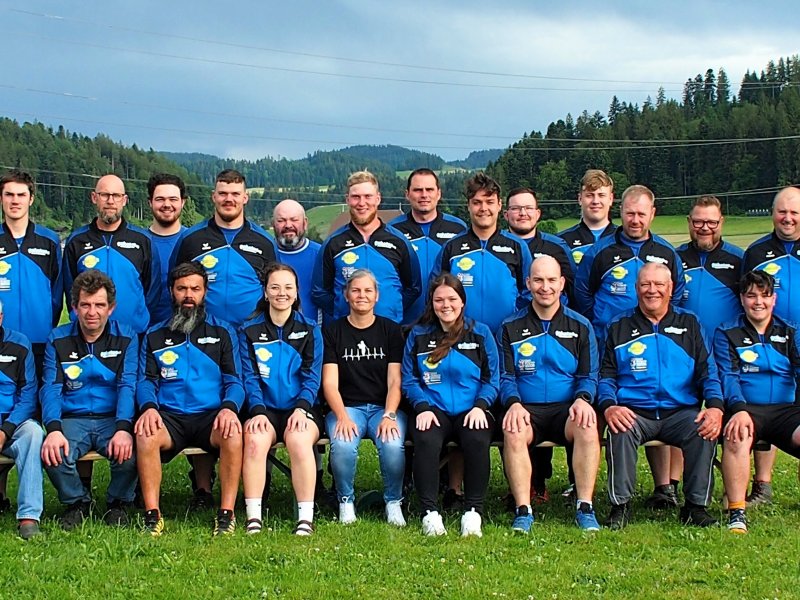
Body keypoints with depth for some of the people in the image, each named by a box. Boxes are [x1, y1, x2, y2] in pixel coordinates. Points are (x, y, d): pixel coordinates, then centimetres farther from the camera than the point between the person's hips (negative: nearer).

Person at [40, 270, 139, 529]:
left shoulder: (126, 338, 4)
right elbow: (51, 389, -4)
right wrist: (53, 430, -24)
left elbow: (128, 387, -8)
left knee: (129, 453, -33)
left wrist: (123, 429, -26)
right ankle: (77, 502, 2)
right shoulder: (58, 340, 6)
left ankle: (118, 503, 1)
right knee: (54, 454, -32)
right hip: (72, 419, 1)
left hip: (113, 418, -1)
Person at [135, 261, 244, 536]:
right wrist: (148, 407, -16)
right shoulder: (155, 336, 17)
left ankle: (226, 514, -25)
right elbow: (146, 381, 8)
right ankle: (152, 515, -25)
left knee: (233, 435, -34)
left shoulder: (223, 332, 14)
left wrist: (229, 408, -18)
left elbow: (234, 381, 5)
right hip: (169, 416, 1)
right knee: (145, 435, -33)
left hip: (211, 415, -1)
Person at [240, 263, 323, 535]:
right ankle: (253, 517, -32)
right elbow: (250, 377, 1)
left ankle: (306, 517, -31)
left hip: (300, 408, 0)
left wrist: (301, 408, -16)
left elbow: (312, 377, 2)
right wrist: (257, 411, -16)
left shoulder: (309, 330, 11)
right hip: (264, 408, 0)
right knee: (255, 440, -32)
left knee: (298, 440, -33)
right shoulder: (249, 331, 11)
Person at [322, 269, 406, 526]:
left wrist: (389, 415, -17)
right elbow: (330, 382, 0)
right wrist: (342, 417, -18)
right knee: (342, 446, -33)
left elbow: (395, 381, 1)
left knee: (393, 445, -32)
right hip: (346, 406, 0)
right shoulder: (333, 332, 8)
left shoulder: (391, 330, 9)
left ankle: (393, 502, -6)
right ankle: (346, 501, -7)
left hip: (384, 406, 0)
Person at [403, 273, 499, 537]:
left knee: (478, 441, -34)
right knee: (426, 441, -34)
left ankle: (473, 512, -22)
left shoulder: (480, 333, 11)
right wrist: (422, 408, -10)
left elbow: (492, 379, 7)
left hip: (471, 411, 0)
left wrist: (480, 406, -11)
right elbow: (409, 380, 8)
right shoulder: (418, 335, 13)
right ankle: (430, 512, -26)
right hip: (433, 410, 0)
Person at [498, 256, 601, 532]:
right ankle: (523, 511, -30)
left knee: (588, 428, -33)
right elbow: (505, 377, 5)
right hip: (526, 409, 0)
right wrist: (513, 403, -17)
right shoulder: (510, 328, 10)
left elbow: (589, 376, 9)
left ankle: (585, 508, -25)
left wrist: (582, 399, -14)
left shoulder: (581, 326, 11)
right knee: (513, 433, -34)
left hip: (566, 409, 0)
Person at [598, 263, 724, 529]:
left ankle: (696, 505, -16)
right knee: (620, 431, -34)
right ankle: (620, 505, -21)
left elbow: (708, 370, 9)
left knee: (705, 430, -31)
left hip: (680, 412, 1)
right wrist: (608, 406, -14)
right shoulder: (619, 327, 15)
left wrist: (715, 406, -11)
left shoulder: (689, 324, 17)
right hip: (634, 412, -1)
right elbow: (606, 375, 8)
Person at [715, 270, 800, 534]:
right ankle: (736, 514, -32)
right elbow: (728, 376, -4)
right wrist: (739, 410, -25)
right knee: (737, 436, -36)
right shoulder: (727, 334, 11)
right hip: (745, 409, -2)